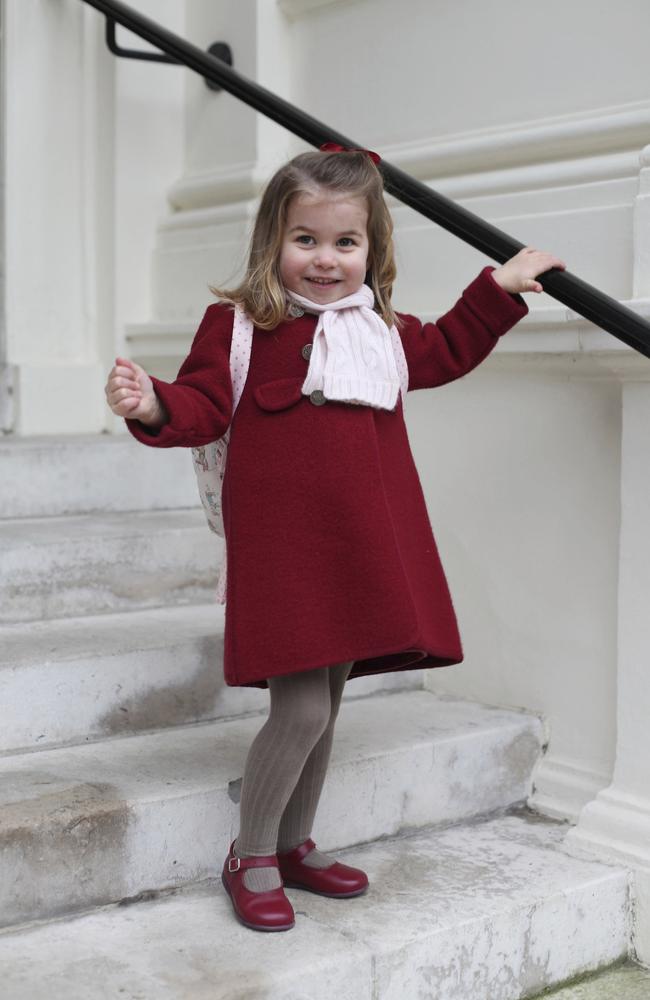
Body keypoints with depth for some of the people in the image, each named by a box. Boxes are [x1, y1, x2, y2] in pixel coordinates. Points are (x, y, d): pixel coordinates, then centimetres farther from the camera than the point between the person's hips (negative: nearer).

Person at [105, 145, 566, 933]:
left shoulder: (383, 330, 14)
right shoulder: (239, 322, -4)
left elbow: (445, 352, 31)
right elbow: (204, 407, -10)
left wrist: (500, 289, 29)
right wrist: (153, 405, -31)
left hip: (361, 549, 7)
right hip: (281, 550, -6)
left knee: (326, 705, 15)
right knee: (301, 711, -9)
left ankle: (296, 845, 34)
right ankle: (250, 859, 14)